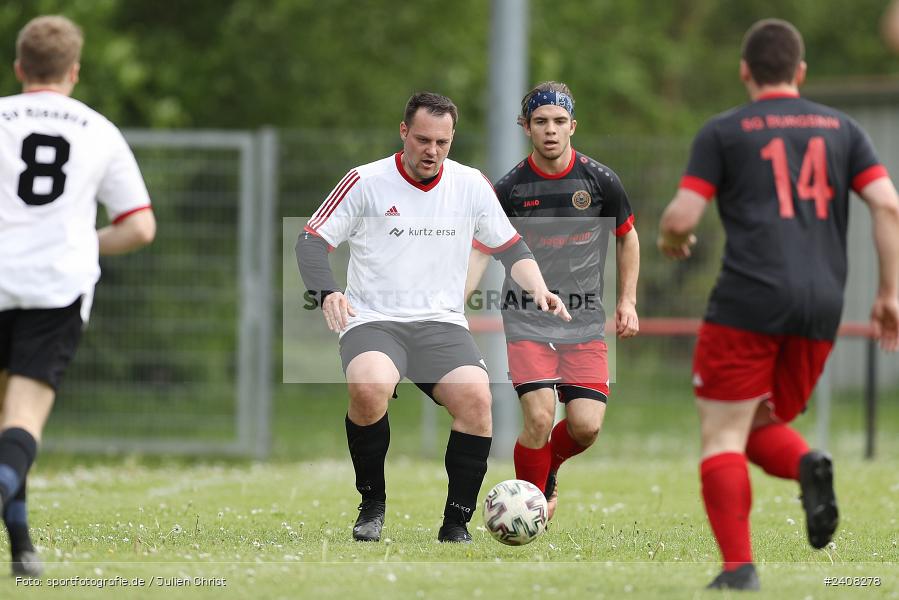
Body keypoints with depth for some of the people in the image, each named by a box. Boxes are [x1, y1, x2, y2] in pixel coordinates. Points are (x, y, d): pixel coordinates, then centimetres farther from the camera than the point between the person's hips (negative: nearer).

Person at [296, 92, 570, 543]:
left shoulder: (471, 185, 8)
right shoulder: (365, 183, -1)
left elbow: (512, 249, 17)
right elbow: (311, 241, 0)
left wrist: (538, 289, -2)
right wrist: (327, 292, -19)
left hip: (442, 324, 3)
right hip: (373, 321, -3)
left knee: (476, 397, -26)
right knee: (368, 388, -35)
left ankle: (456, 522, -12)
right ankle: (372, 503, -11)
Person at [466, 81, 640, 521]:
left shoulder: (600, 181, -1)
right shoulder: (510, 188, -3)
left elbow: (627, 237, 15)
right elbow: (481, 252, -1)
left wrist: (628, 301, 9)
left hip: (584, 321, 1)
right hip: (526, 320, -1)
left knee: (586, 426, -9)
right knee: (539, 415, -19)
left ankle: (547, 467, 25)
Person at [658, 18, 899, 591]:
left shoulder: (724, 131, 5)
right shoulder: (841, 128, 15)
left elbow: (681, 218, -2)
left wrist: (671, 240, 21)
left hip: (749, 299, -4)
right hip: (821, 306, 4)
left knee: (723, 437, 1)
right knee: (761, 429, 19)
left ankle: (739, 567, -13)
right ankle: (808, 465, -14)